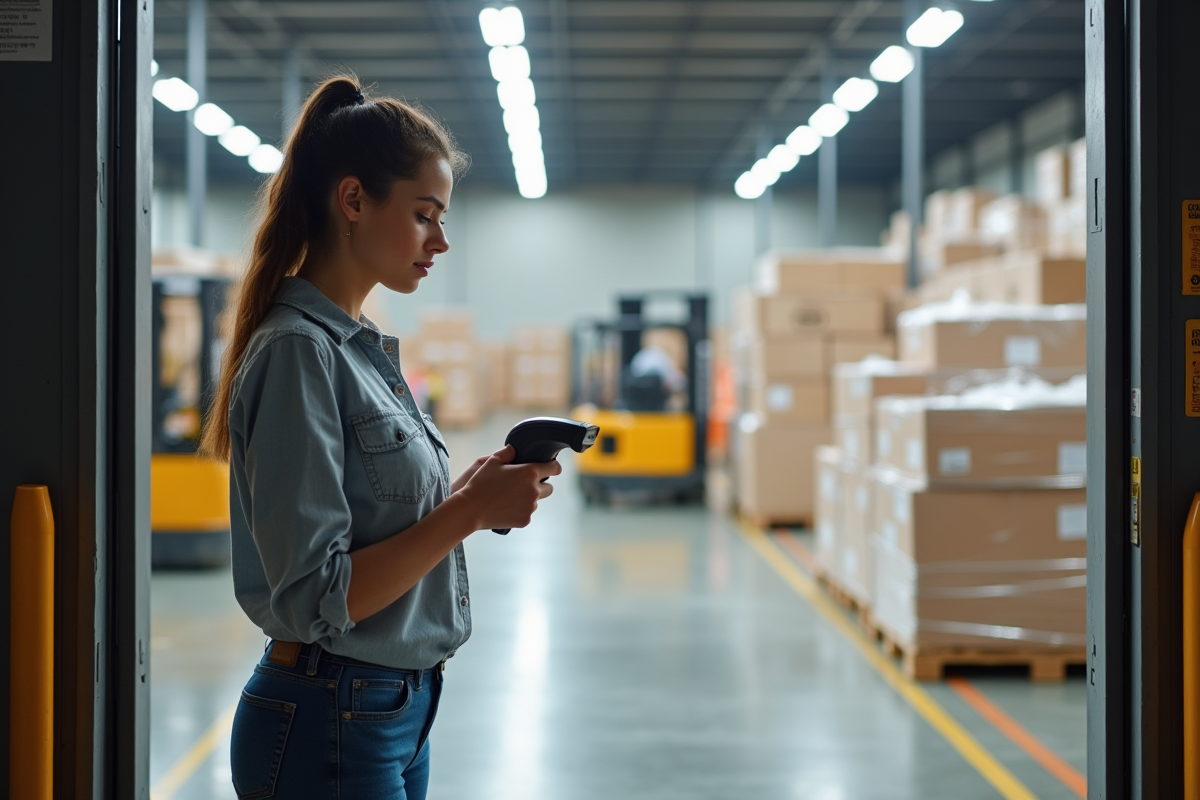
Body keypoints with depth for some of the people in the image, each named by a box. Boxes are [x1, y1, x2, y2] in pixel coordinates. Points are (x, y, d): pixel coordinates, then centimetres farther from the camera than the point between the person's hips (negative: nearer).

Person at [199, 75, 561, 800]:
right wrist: (468, 512, -20)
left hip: (398, 712, 9)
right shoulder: (297, 350, -17)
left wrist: (471, 491, 1)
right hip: (330, 732, -9)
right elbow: (313, 599, -21)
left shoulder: (364, 347, 11)